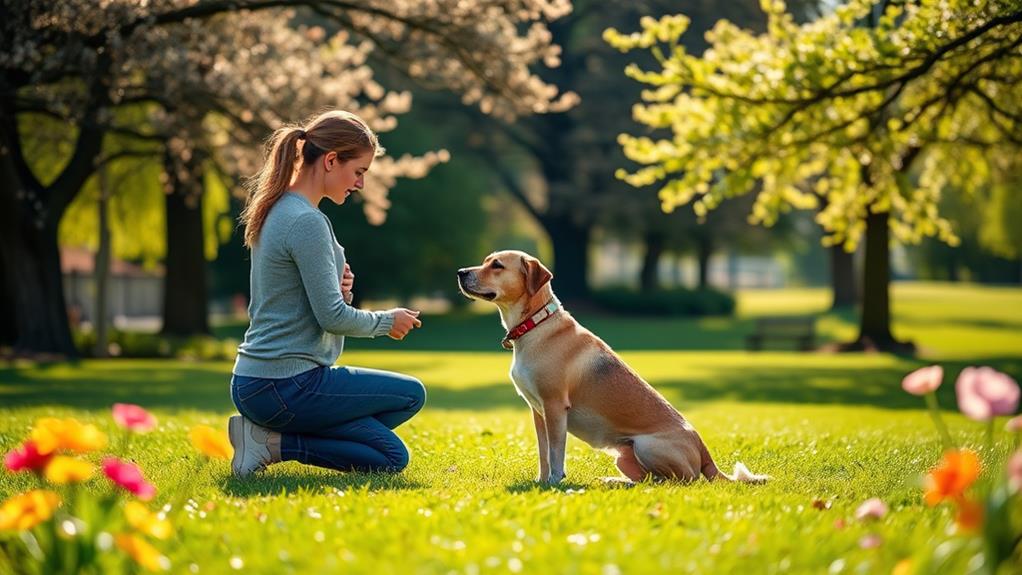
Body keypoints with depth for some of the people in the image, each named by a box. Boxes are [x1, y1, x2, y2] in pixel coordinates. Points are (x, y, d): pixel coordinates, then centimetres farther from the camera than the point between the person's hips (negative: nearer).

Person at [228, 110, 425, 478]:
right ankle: (276, 443, -5)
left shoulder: (277, 211, 14)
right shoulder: (307, 222, -17)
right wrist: (387, 321, 0)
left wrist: (338, 289, 2)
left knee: (392, 457, 13)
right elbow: (332, 317, -18)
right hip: (286, 388, -10)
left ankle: (268, 434, 3)